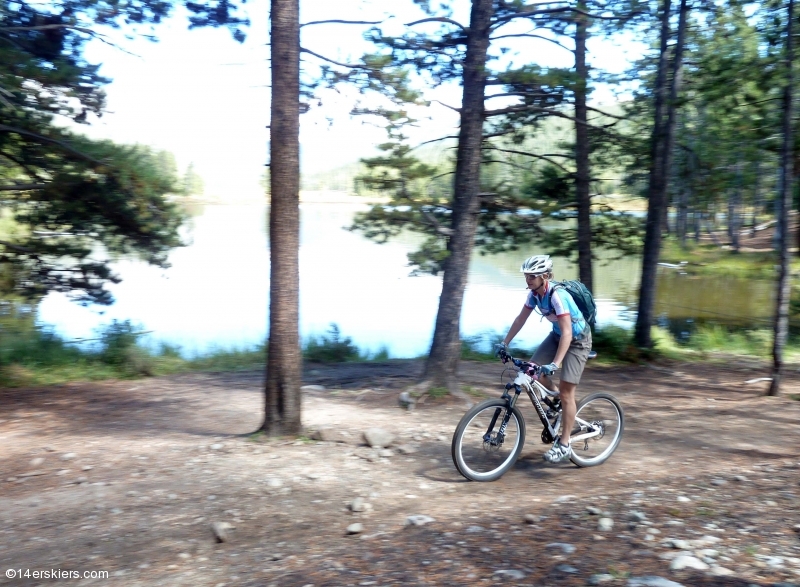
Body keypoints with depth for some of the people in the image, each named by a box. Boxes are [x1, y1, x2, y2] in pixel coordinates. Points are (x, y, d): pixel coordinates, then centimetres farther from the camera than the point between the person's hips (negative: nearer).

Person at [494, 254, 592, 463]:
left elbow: (567, 333, -36)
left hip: (577, 340, -7)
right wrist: (504, 343, 0)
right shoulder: (534, 293, -10)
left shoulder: (557, 296, -32)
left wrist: (555, 364, -43)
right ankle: (556, 398, 23)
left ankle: (564, 445, -2)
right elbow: (520, 319, 3)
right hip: (557, 334, 8)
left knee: (566, 391, -9)